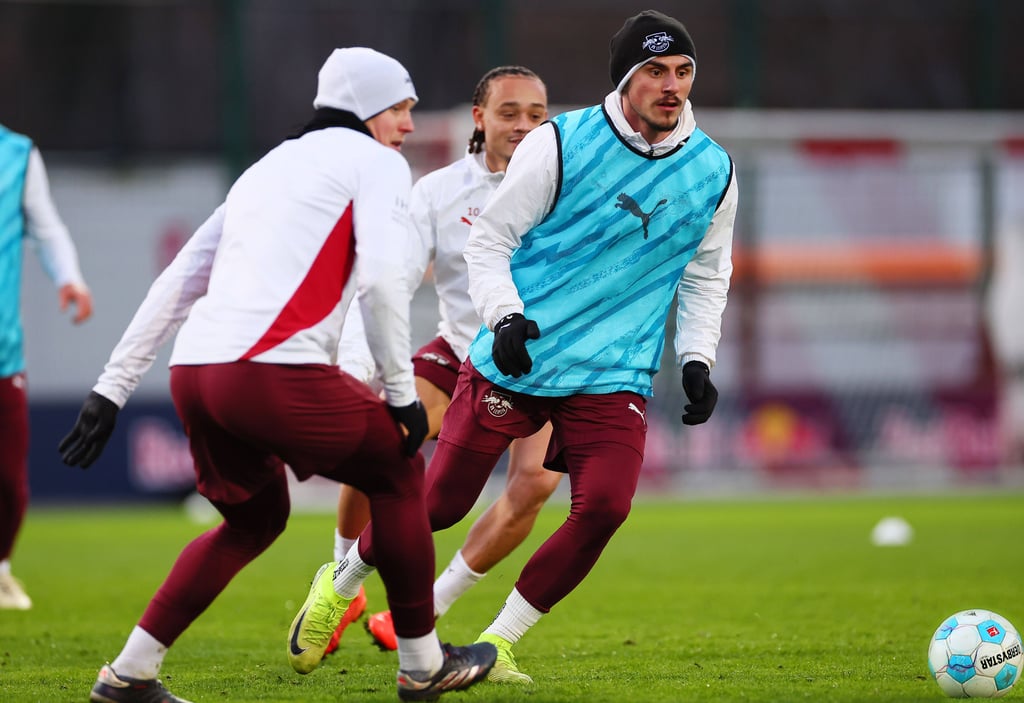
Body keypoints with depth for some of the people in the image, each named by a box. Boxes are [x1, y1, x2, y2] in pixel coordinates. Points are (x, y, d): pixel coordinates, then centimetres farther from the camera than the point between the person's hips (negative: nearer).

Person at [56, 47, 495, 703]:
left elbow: (177, 282, 25)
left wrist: (114, 386, 24)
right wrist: (402, 391, -2)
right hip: (277, 372, -7)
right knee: (399, 471, 14)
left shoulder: (269, 167, 29)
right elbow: (382, 279, -9)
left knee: (255, 518, 26)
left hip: (193, 373, 7)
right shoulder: (375, 161, 7)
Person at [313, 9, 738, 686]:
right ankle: (341, 583, 32)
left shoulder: (713, 171, 3)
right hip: (514, 358, -2)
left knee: (604, 505, -19)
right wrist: (505, 317, -18)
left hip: (613, 377, 3)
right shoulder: (560, 144, -9)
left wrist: (697, 360, 4)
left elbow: (706, 277, 17)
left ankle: (498, 642, 0)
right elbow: (490, 238, -3)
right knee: (440, 504, 1)